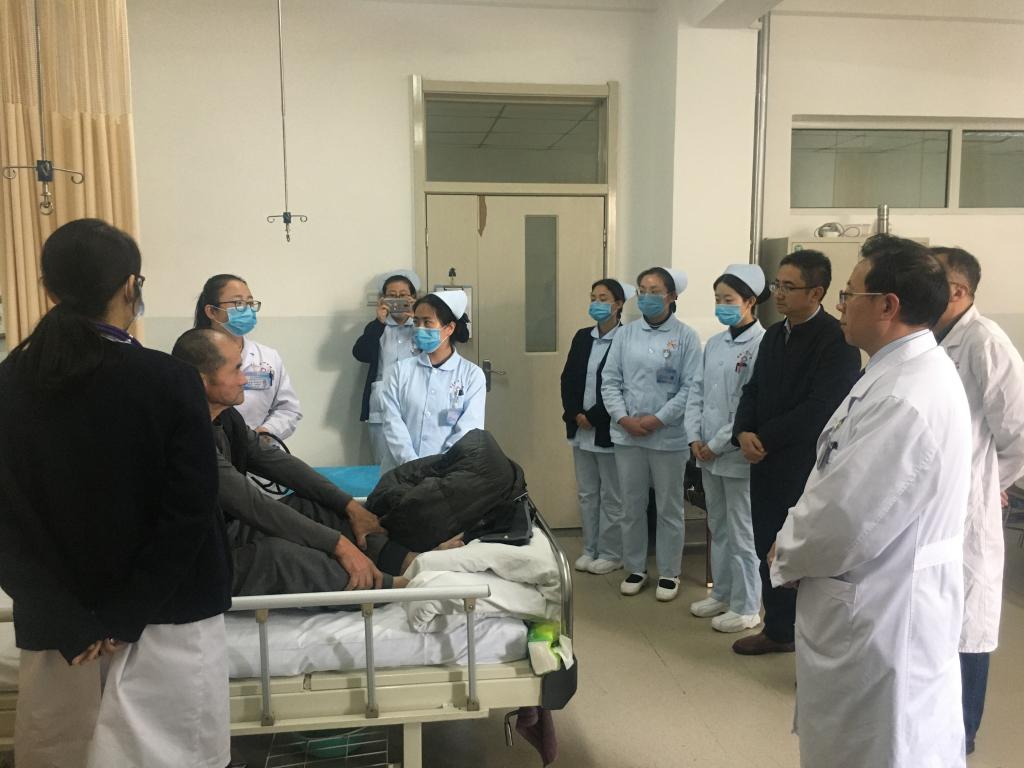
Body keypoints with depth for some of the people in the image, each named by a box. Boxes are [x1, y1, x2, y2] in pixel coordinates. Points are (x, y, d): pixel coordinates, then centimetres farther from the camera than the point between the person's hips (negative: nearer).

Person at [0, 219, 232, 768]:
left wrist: (72, 626, -7)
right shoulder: (170, 381, -14)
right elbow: (190, 513, -17)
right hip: (168, 616, -3)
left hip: (59, 624, 3)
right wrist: (126, 617, -10)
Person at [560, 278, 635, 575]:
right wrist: (575, 415, -5)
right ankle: (590, 549, 26)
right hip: (581, 429, 6)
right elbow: (568, 378, 8)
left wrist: (594, 417, -15)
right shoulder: (582, 337, 9)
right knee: (586, 493, 14)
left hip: (609, 430, -6)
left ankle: (611, 554, 18)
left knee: (611, 497, 6)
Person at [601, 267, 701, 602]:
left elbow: (691, 387, -8)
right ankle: (635, 568, 28)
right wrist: (624, 418, -9)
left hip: (669, 436, -3)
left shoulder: (685, 336, -4)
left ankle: (668, 573, 24)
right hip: (627, 435, 3)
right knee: (631, 507, 13)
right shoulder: (625, 333, 5)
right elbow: (610, 381, 4)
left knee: (669, 509, 9)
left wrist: (658, 419, -15)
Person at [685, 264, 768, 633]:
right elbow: (697, 392, 10)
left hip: (739, 454, -7)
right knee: (718, 528, 18)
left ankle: (746, 606, 19)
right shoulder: (714, 344, 9)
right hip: (708, 453, 7)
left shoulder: (761, 345, -14)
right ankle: (722, 593, 33)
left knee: (742, 532, 4)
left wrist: (718, 444, -14)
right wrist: (695, 437, 0)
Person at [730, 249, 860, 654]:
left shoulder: (837, 340, -13)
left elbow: (819, 408, -19)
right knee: (769, 552, 16)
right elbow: (754, 390, 12)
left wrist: (765, 439, -14)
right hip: (767, 465, 7)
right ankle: (777, 629, 33)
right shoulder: (774, 335, 12)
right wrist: (744, 433, -7)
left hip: (807, 469, -7)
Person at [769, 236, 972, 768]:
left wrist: (786, 555, -9)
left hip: (881, 616, -9)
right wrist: (797, 545, 2)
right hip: (883, 603, 9)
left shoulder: (907, 398, -29)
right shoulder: (908, 370, 6)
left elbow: (848, 523, -28)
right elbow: (850, 489, 11)